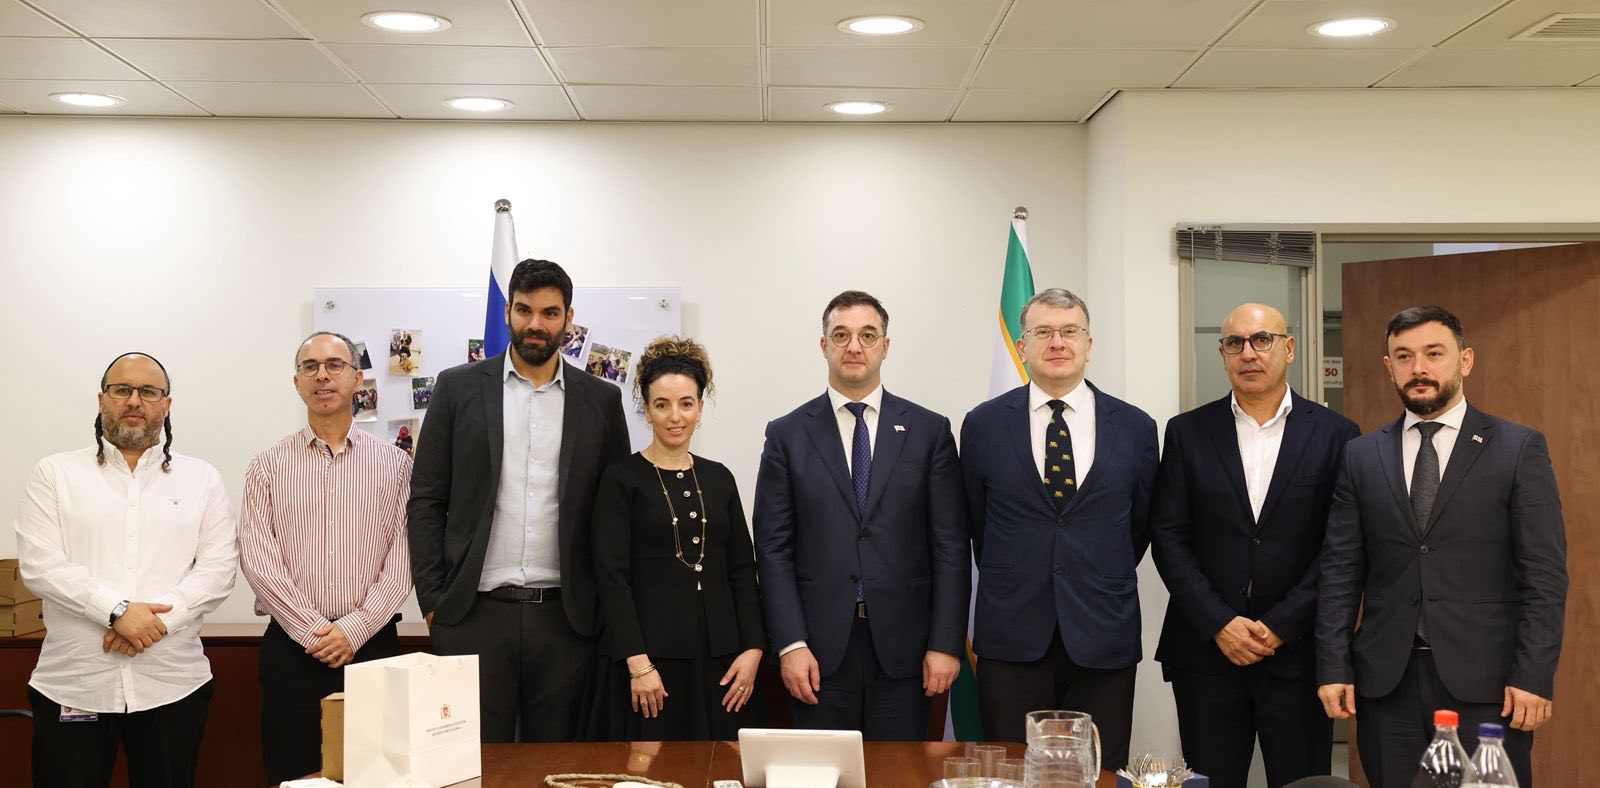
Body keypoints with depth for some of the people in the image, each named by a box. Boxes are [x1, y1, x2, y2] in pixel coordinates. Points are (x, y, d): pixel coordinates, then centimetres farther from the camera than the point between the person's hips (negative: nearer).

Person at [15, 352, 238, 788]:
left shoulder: (202, 479, 9)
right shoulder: (55, 474, 7)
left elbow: (218, 567, 0)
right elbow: (40, 564, -4)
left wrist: (157, 617, -15)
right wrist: (117, 610, -16)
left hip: (172, 683, 1)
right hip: (72, 685, -1)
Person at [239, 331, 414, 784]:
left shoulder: (395, 464, 4)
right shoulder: (267, 467, 5)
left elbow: (402, 559, -2)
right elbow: (257, 559, -3)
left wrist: (355, 629, -12)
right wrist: (312, 631, -11)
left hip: (372, 645, 0)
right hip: (291, 647, 0)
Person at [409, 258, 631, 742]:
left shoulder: (600, 401, 7)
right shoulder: (458, 388, 5)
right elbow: (426, 501, 4)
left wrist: (609, 607, 3)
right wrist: (432, 600, -2)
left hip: (566, 617, 1)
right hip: (474, 613, -1)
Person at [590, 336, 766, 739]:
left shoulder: (719, 478, 11)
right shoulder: (622, 479, -1)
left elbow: (742, 570, 10)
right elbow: (611, 575, -8)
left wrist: (752, 649, -1)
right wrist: (638, 663, -15)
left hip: (719, 656, 4)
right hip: (649, 653, -4)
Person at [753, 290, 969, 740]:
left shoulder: (929, 431, 6)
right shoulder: (788, 435, 5)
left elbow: (951, 546, 3)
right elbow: (773, 548, 1)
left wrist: (946, 643, -3)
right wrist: (790, 644, -7)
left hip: (903, 647, 0)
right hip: (820, 649, 0)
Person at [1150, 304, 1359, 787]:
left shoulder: (1336, 435, 2)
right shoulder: (1187, 432, 5)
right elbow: (1168, 536, 1)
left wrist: (1282, 625, -9)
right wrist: (1219, 624, -9)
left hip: (1298, 652, -1)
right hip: (1206, 650, 1)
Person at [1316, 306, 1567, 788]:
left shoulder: (1519, 449, 1)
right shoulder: (1362, 456, 8)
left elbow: (1545, 573, -3)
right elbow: (1340, 571, 6)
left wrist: (1534, 676, -9)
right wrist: (1333, 667, 0)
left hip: (1485, 679, -2)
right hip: (1386, 679, 2)